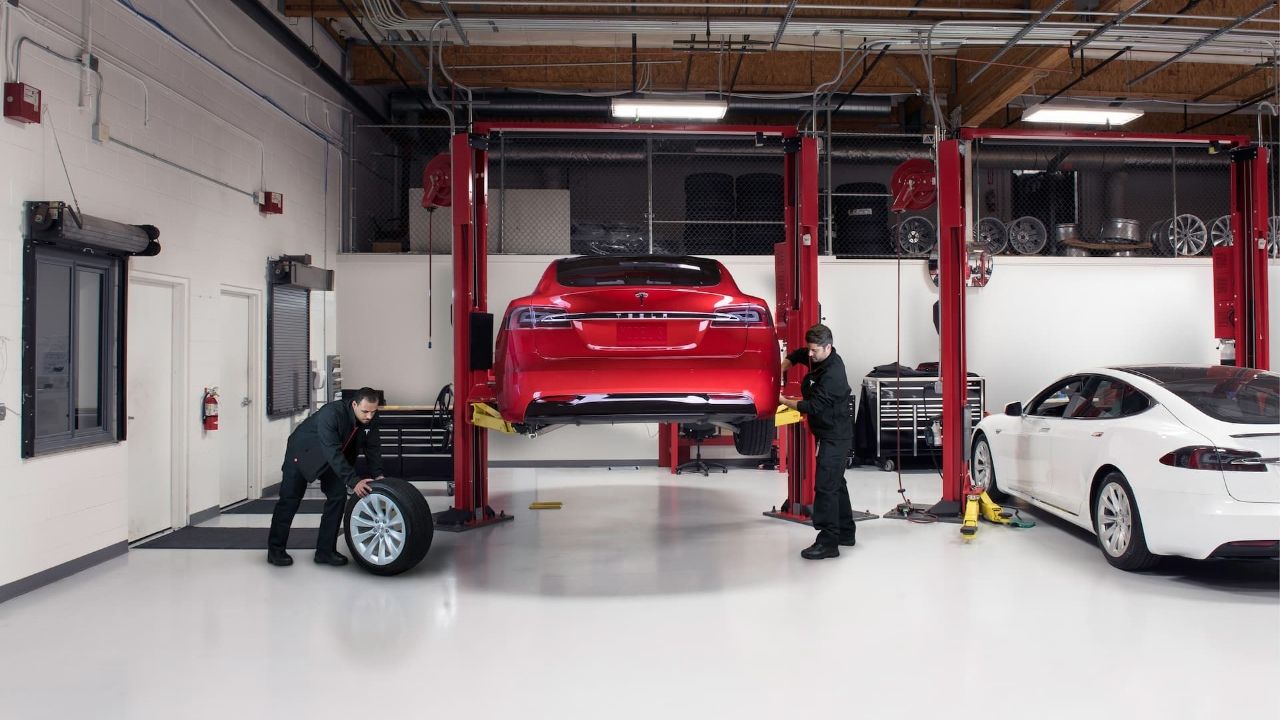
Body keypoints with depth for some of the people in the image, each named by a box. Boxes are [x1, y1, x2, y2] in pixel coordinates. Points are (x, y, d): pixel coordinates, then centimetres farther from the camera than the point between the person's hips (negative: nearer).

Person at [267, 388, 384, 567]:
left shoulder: (369, 419, -19)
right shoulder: (331, 414, -39)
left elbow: (372, 447, -8)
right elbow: (333, 452, -42)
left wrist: (378, 474, -20)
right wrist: (353, 481, -44)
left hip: (333, 456, 6)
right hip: (302, 453, -6)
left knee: (338, 496, -4)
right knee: (290, 500, 1)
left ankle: (325, 551, 4)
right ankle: (275, 549, 16)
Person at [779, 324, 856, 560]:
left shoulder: (832, 374, -25)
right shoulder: (819, 358, 3)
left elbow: (813, 406, -25)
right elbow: (796, 356, 22)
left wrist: (784, 401, -14)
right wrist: (781, 370, 4)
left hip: (835, 436, -10)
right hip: (830, 434, 10)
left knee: (825, 486, -12)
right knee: (836, 483, 18)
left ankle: (828, 542, -11)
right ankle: (845, 532, 30)